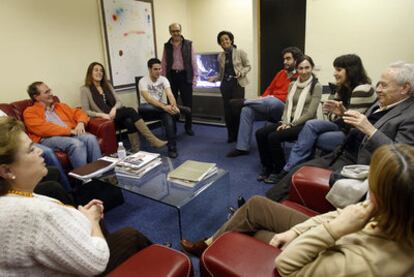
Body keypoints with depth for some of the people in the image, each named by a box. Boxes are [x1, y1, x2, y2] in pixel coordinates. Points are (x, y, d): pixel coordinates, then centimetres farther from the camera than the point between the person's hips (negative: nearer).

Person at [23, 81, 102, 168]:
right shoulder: (30, 112, 8)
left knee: (91, 138, -27)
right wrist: (70, 130, -14)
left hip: (70, 134, 5)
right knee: (76, 144, -35)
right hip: (49, 139, -5)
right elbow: (44, 129, -9)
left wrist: (81, 123, -1)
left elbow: (78, 112, 24)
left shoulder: (60, 106, 27)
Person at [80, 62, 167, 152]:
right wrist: (102, 115, -21)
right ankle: (153, 140, -31)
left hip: (115, 115, 5)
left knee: (129, 121, -33)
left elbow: (119, 101, 8)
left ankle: (136, 150, -36)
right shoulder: (85, 89, 1)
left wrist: (114, 109, -15)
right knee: (130, 111, -28)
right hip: (102, 120, -5)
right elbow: (86, 111, -5)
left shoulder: (107, 85, 17)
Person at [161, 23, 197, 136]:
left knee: (188, 102, 3)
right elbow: (164, 63, 8)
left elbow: (193, 61, 2)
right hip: (171, 76, 2)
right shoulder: (167, 46, 7)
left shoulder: (188, 44, 3)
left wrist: (195, 76, -4)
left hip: (185, 76, -1)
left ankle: (188, 126, 18)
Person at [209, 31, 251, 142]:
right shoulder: (220, 56, 11)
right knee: (227, 110, 3)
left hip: (237, 83, -4)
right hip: (225, 85, 4)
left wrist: (241, 72, -16)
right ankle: (231, 135, 15)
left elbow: (248, 66, 3)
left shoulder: (240, 52, 0)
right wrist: (214, 78, -1)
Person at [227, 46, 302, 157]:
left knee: (271, 101, -37)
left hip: (284, 108, -7)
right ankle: (242, 147, -17)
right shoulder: (280, 73, 20)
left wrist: (273, 97, -17)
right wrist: (262, 99, 2)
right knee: (246, 111, -15)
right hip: (269, 107, 7)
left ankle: (242, 102, -10)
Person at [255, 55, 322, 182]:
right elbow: (287, 106, 11)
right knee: (260, 133, -14)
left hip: (304, 124, -6)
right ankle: (267, 167, 1)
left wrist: (291, 124, -17)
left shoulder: (316, 86, -5)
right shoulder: (292, 85, 13)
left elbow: (310, 113, -12)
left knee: (273, 137, -27)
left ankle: (280, 170, -8)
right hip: (289, 122, 6)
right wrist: (284, 122, -7)